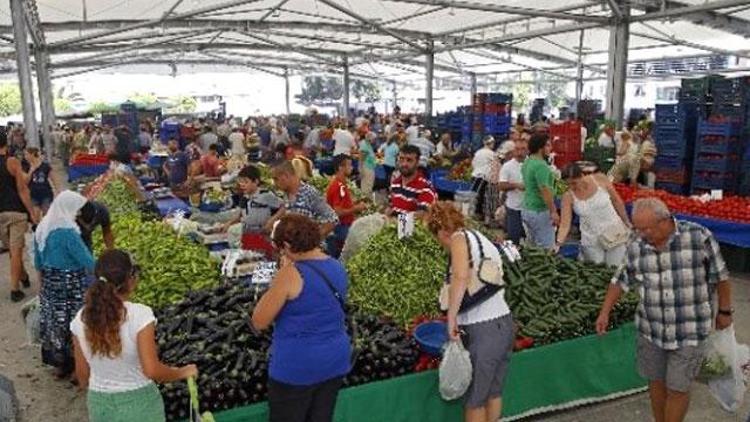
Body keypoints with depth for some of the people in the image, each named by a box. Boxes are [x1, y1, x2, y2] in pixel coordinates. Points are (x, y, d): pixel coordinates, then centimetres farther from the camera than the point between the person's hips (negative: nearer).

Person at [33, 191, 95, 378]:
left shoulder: (42, 228, 4)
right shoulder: (68, 232, -22)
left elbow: (38, 263, 14)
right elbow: (87, 261, -21)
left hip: (50, 287, 9)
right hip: (70, 289, -8)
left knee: (54, 324, 18)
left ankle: (59, 364, 31)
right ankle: (76, 365, 13)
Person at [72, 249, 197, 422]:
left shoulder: (81, 319, -9)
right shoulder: (139, 314, -23)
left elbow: (82, 373, 2)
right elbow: (151, 370, -24)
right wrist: (183, 372, -7)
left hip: (100, 405, 4)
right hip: (138, 403, -4)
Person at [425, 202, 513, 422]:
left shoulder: (460, 238, -8)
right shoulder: (484, 240, 15)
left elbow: (461, 276, -28)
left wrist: (451, 318, -21)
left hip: (481, 331, -8)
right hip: (504, 323, 8)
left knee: (474, 399, 10)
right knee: (494, 391, 24)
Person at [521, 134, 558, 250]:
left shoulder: (527, 163, 10)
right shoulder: (540, 165, -20)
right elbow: (545, 190, -25)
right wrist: (553, 212, -21)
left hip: (527, 210, 10)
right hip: (540, 212, -10)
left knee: (532, 247, 17)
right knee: (546, 249, -2)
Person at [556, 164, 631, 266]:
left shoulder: (600, 179, -12)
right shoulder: (568, 197, -12)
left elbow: (616, 200, 0)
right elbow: (565, 224, -14)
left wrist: (627, 223, 7)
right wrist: (558, 243, -28)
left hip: (615, 233, 0)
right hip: (591, 241, 0)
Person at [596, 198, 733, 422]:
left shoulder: (699, 236, -15)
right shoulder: (636, 248, -5)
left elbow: (719, 275, -4)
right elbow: (621, 280, 8)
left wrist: (724, 311, 3)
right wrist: (605, 312, 8)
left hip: (689, 332, -3)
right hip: (651, 330, 4)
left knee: (677, 388, 4)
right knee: (656, 381, 16)